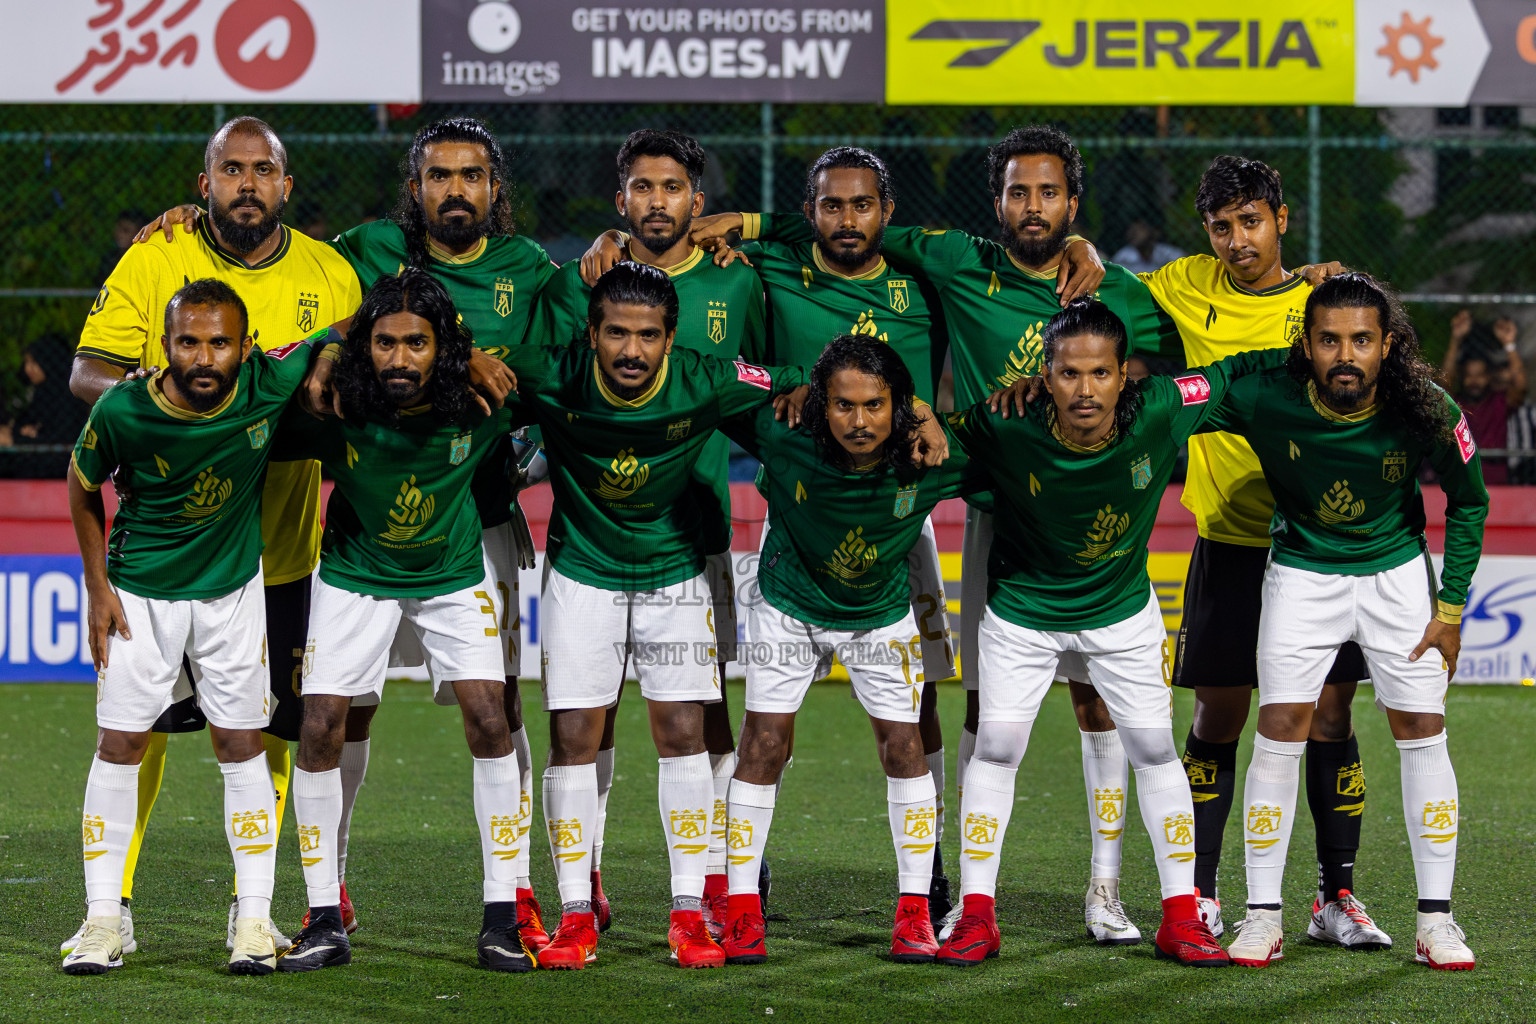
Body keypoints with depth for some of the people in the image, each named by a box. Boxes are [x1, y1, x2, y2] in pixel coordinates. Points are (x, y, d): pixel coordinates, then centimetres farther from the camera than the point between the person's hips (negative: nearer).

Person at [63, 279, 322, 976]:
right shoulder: (122, 412, -23)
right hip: (141, 590, -1)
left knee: (241, 743, 2)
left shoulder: (272, 383, -22)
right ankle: (102, 919, 5)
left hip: (234, 585, 1)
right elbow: (84, 486, -3)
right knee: (120, 745, -1)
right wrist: (97, 587, -3)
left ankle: (254, 919, 7)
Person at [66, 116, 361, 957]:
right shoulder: (151, 264, -4)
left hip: (279, 546, 2)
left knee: (266, 728, 5)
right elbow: (86, 373, -4)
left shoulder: (330, 276, 3)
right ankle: (113, 901, 7)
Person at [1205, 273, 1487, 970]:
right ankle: (1263, 916, 2)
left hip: (1397, 572, 1)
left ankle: (1436, 919, 4)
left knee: (1423, 734, -4)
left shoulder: (1426, 411, -22)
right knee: (1280, 733, -8)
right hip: (1302, 573, -1)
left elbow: (1468, 502, -4)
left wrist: (1451, 605, -4)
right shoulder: (1265, 401, -25)